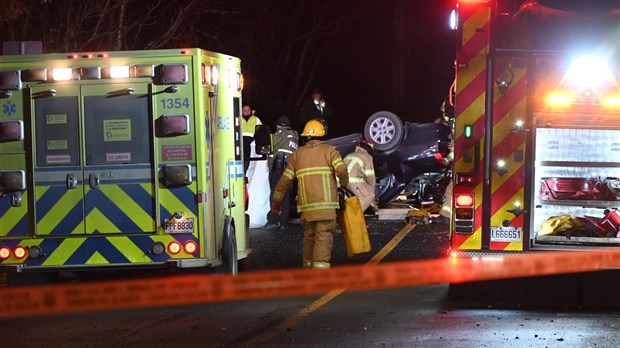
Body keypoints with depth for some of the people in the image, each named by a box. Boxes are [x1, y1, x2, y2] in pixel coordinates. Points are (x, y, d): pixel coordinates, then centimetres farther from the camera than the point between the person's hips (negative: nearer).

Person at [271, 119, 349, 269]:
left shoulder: (297, 154, 14)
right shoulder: (330, 150, 4)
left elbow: (285, 179, 12)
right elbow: (342, 170, -12)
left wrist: (277, 200, 21)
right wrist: (344, 184, 9)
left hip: (306, 205, 4)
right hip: (326, 203, -3)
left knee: (309, 235, 17)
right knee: (324, 236, -6)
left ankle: (308, 266, 23)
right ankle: (320, 266, -18)